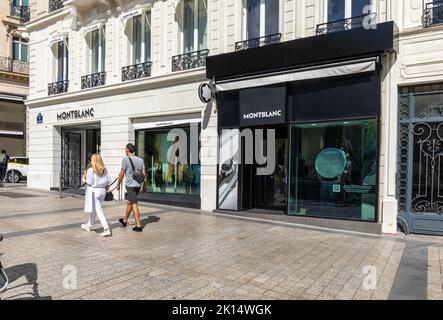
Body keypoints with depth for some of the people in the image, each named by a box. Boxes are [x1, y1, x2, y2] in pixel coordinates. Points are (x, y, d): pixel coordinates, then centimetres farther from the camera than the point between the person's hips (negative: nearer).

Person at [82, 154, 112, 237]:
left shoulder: (91, 170, -14)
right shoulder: (104, 170, 2)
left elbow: (90, 182, -14)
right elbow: (109, 180, 0)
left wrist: (86, 177, 2)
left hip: (94, 191, -6)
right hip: (102, 190, 6)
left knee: (99, 211, -5)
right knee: (93, 208, 23)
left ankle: (107, 229, -12)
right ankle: (89, 225, 39)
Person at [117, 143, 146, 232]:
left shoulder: (126, 159, -8)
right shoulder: (140, 160, 8)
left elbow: (122, 174, -6)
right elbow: (144, 174, 8)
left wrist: (118, 184, 6)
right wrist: (144, 185, 16)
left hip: (130, 185, -6)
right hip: (138, 185, 6)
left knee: (134, 204, -4)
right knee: (130, 202, 21)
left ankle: (138, 226, -4)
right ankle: (124, 221, 36)